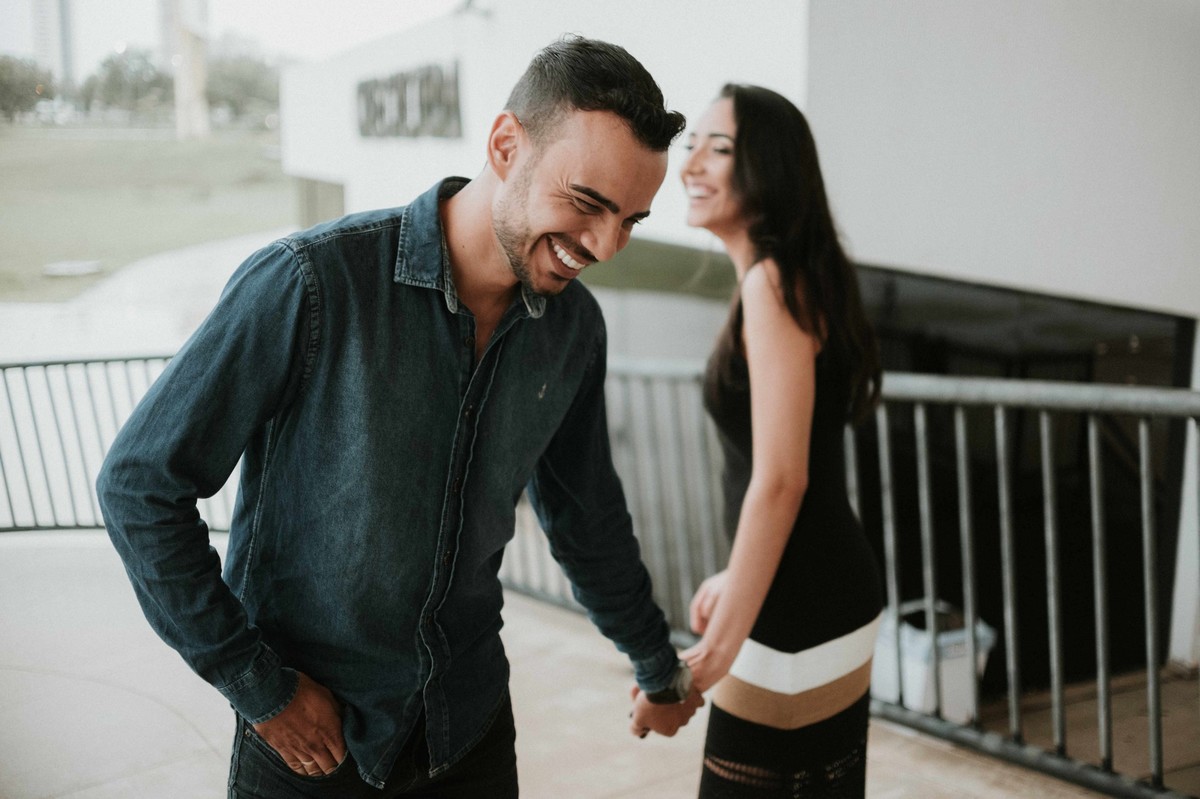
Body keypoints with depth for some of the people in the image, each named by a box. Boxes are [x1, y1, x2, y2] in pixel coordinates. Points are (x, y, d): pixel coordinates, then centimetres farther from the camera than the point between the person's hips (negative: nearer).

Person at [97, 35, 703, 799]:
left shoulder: (573, 325, -7)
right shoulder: (309, 281, -24)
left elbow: (586, 514, 8)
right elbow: (140, 484, -16)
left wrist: (659, 667, 20)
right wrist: (260, 687, -14)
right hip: (309, 736, -4)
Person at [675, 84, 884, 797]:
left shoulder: (772, 283, -18)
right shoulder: (799, 276, 12)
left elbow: (779, 479, -23)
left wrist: (724, 640, -20)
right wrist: (735, 580, 23)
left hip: (796, 614, -10)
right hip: (835, 597, 10)